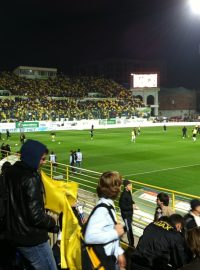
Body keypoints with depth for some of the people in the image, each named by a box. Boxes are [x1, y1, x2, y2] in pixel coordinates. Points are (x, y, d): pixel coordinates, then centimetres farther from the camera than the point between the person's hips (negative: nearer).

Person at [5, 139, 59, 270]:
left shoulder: (11, 172, 2)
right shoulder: (31, 179, -24)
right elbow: (36, 216, -25)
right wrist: (52, 222, -7)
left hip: (16, 234, 9)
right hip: (33, 239, -9)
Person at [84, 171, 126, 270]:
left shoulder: (109, 205, 3)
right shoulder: (102, 210, -24)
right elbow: (90, 237, -36)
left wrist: (119, 252, 8)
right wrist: (115, 232, -25)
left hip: (111, 258, 9)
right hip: (103, 260, -9)